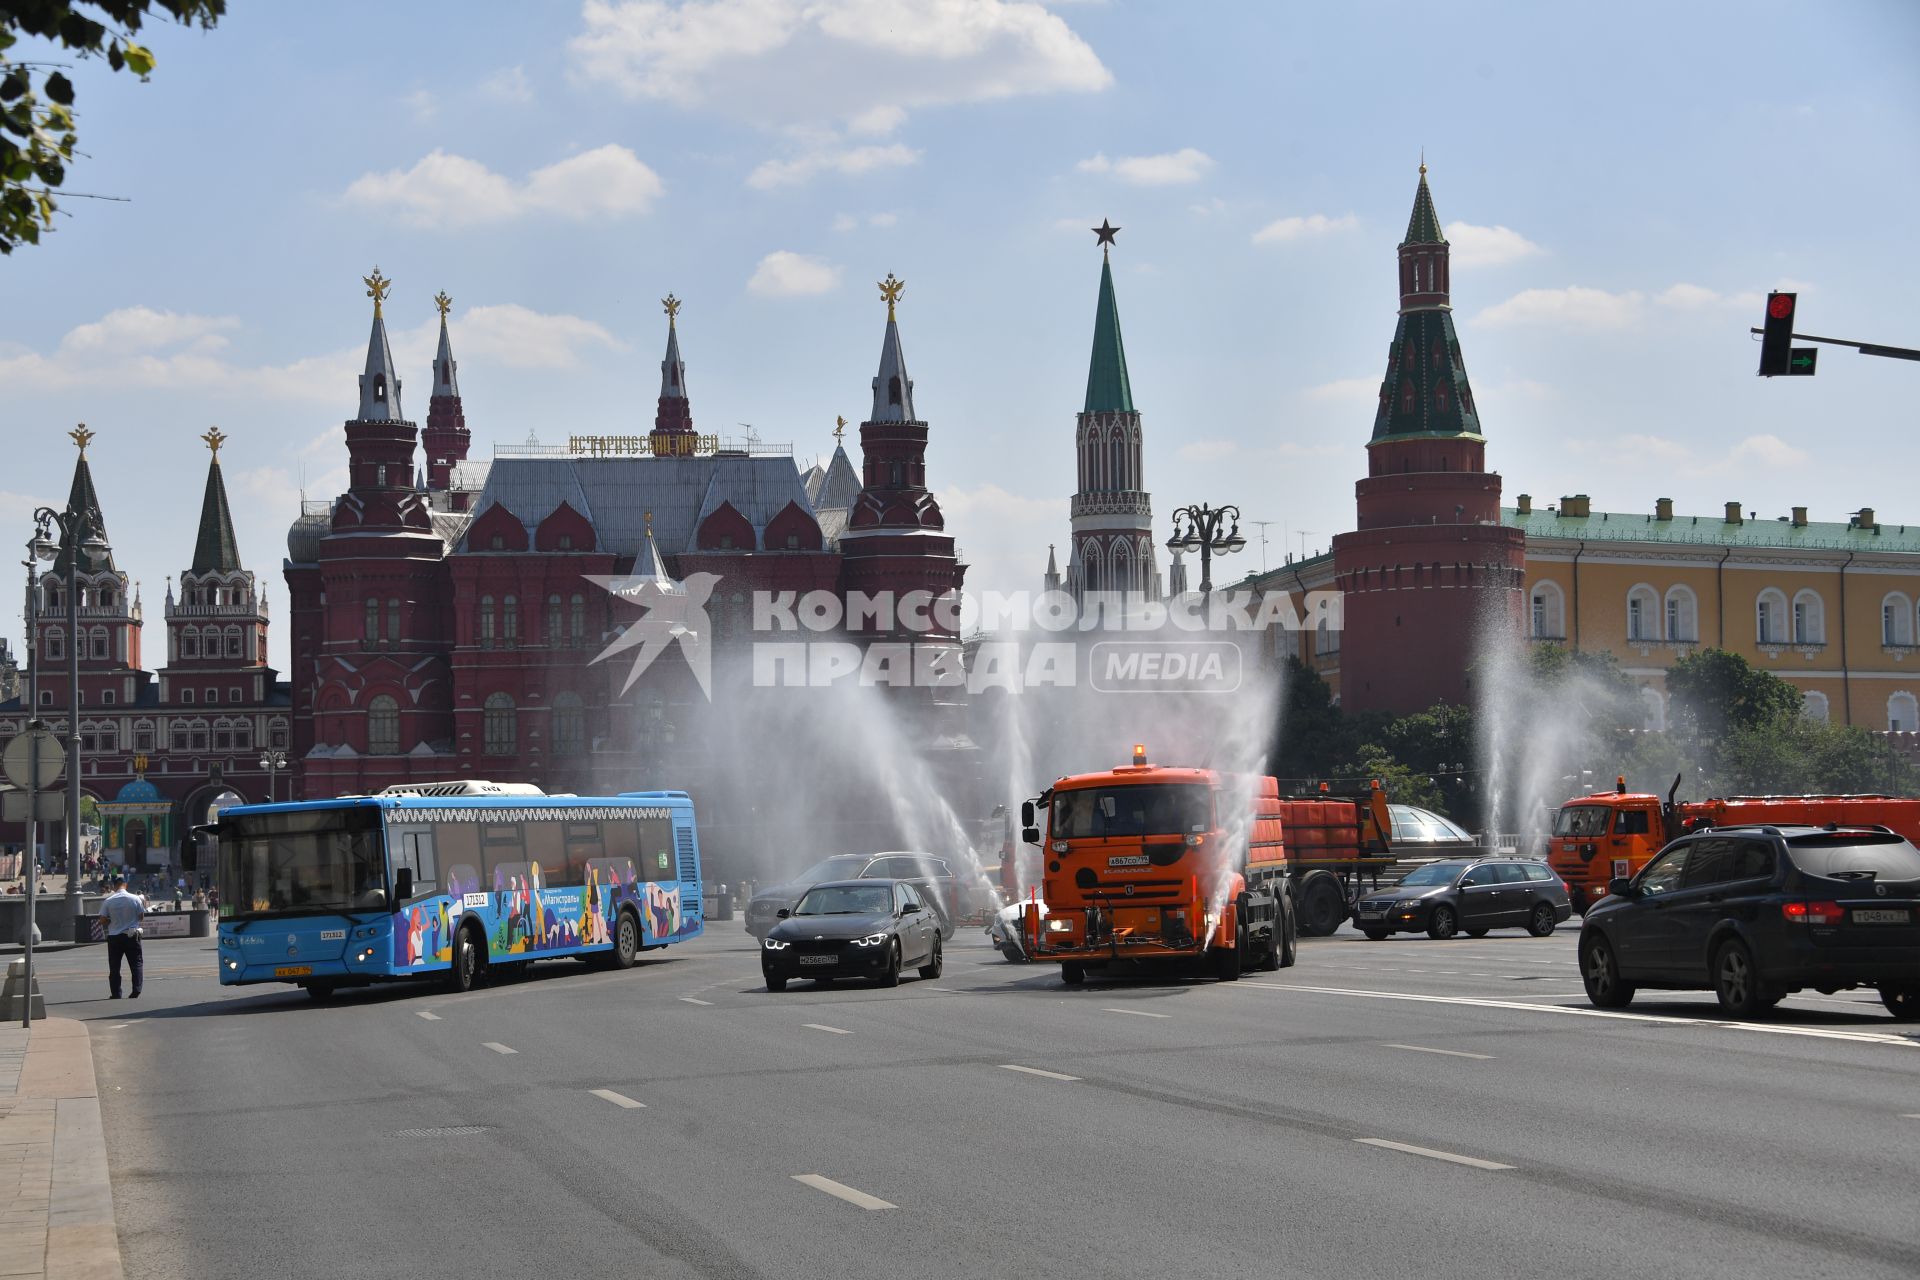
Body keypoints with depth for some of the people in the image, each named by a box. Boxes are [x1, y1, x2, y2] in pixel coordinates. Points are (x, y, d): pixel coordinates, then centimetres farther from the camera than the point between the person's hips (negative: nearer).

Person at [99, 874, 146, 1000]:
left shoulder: (108, 901, -7)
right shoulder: (135, 899, -6)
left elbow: (102, 919, -6)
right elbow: (141, 917, 0)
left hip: (114, 937, 0)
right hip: (132, 935, 0)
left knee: (114, 966, 9)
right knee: (137, 963, 8)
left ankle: (116, 994, 7)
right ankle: (136, 991, -3)